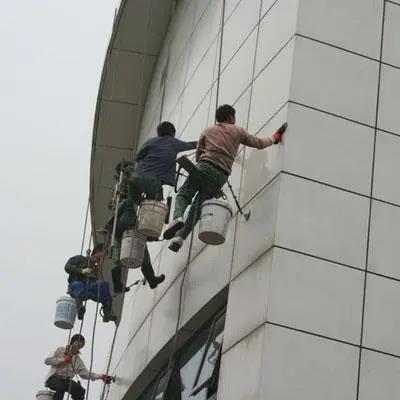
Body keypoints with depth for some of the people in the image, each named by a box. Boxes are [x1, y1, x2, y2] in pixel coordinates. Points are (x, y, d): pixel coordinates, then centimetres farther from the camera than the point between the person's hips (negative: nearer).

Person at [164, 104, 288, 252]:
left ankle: (177, 217, -33)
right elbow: (258, 143, 27)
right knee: (197, 206, 4)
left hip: (204, 167, -1)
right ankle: (180, 236, -13)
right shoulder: (238, 131, 19)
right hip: (221, 176, 1)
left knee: (183, 195, 1)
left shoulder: (207, 131, 19)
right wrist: (275, 137, 45)